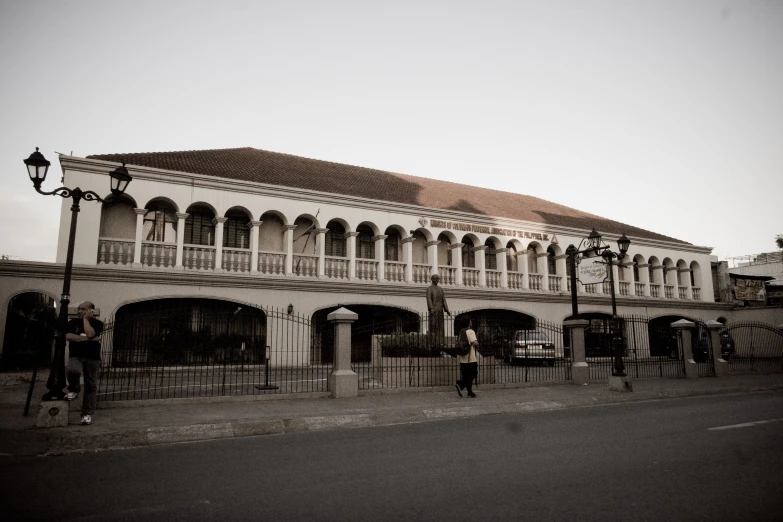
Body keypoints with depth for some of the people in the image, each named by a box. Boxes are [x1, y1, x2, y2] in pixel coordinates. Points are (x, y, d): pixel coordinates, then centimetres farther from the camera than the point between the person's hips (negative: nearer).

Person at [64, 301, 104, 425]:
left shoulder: (97, 323, 2)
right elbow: (68, 336, -7)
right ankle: (74, 390, 0)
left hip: (92, 358, -1)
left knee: (91, 386, -1)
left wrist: (86, 318, -7)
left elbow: (90, 334, -17)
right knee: (72, 371, -32)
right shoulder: (73, 323, 9)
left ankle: (87, 414, 8)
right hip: (76, 356, 1)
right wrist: (86, 338, -12)